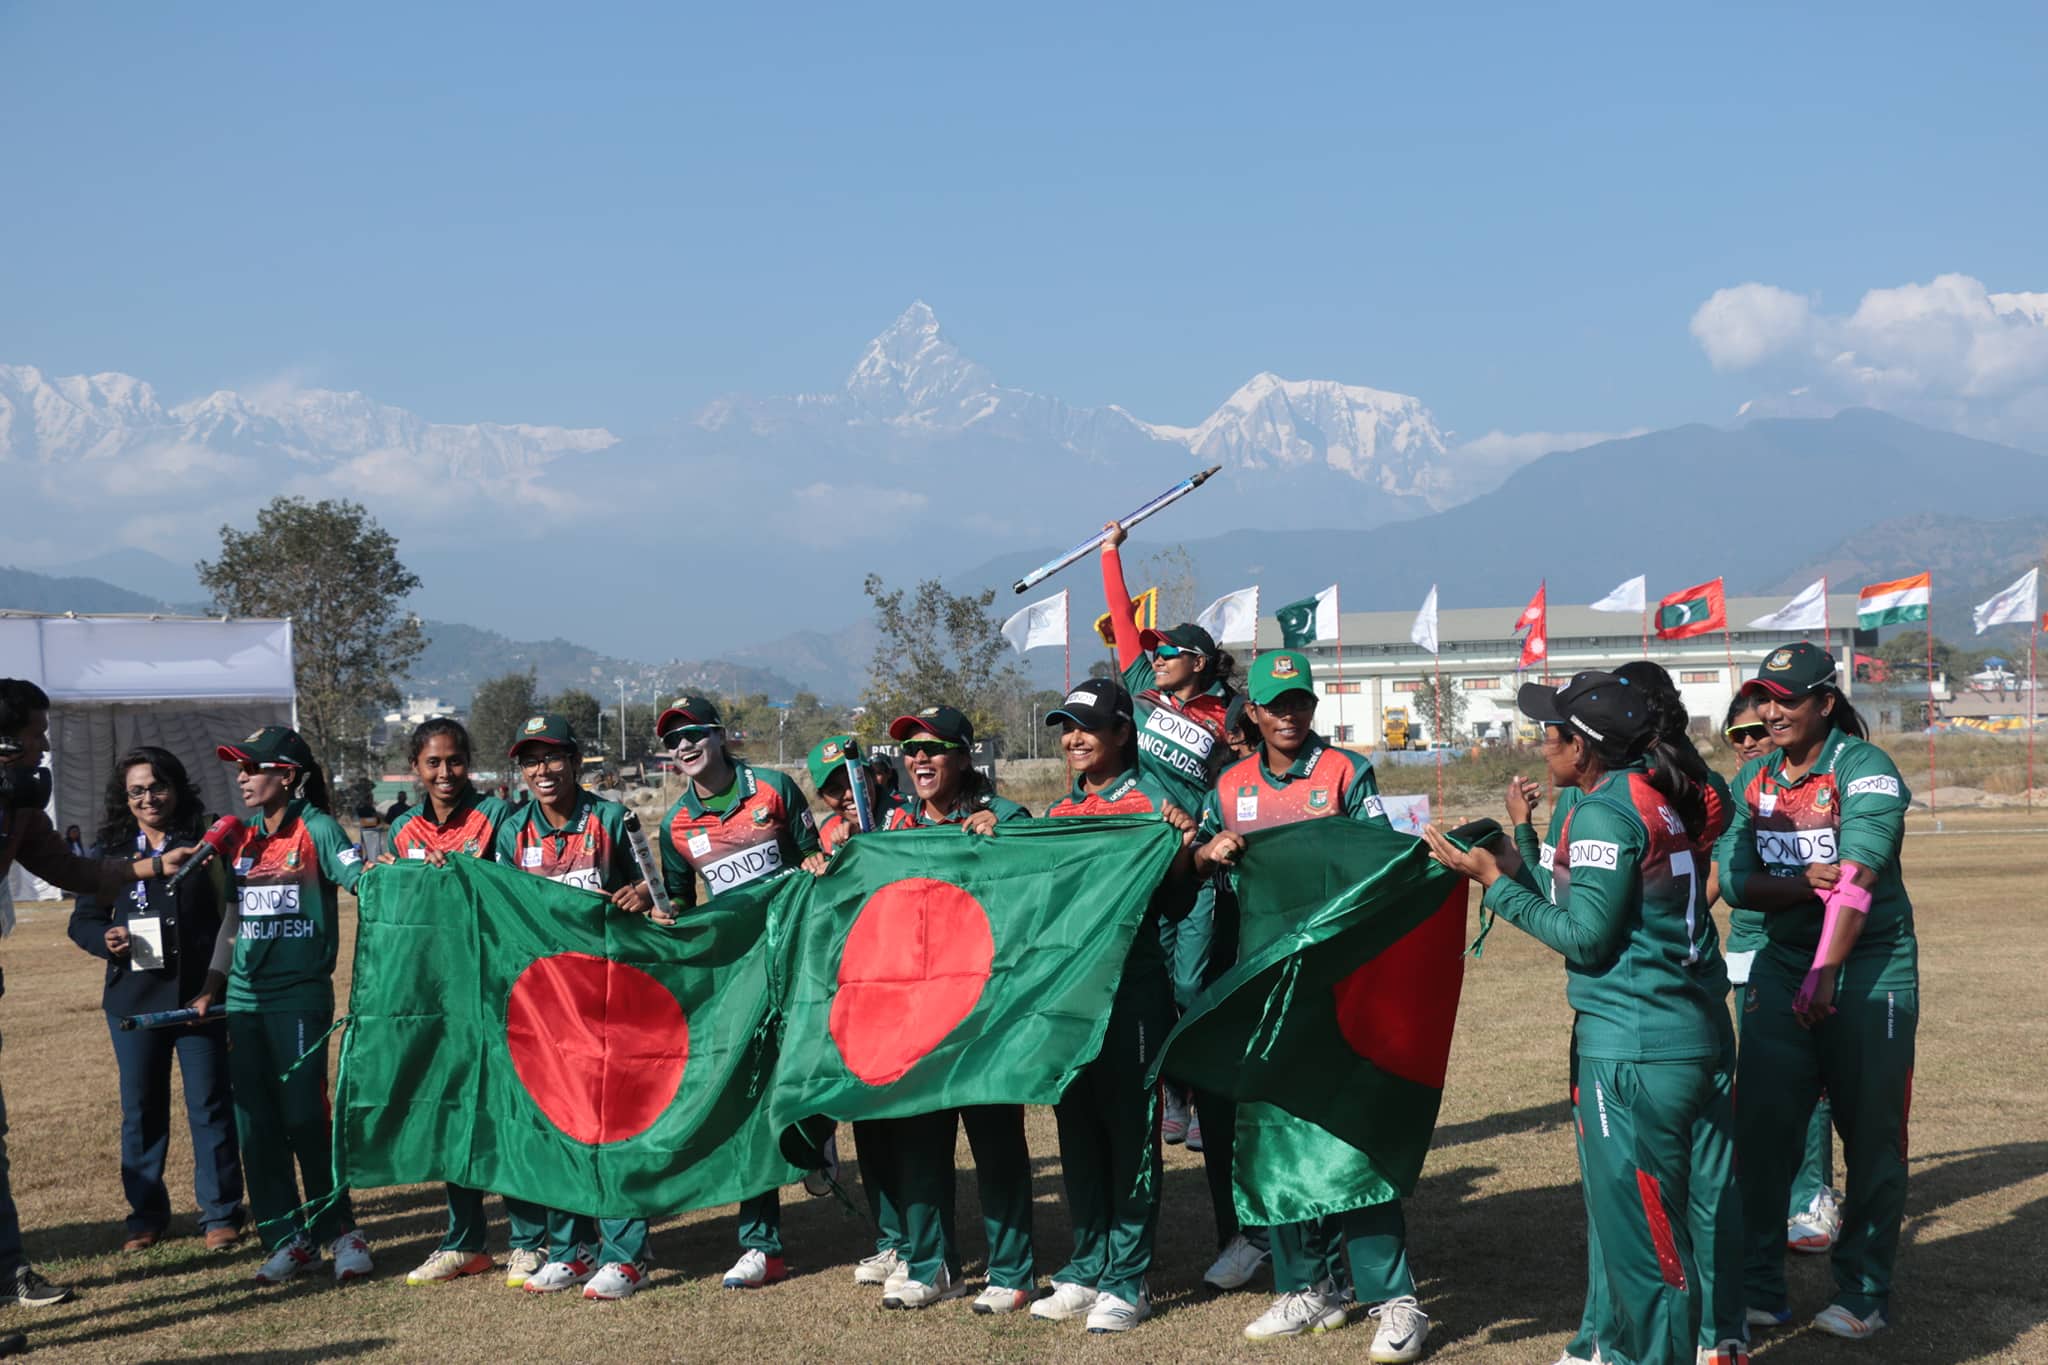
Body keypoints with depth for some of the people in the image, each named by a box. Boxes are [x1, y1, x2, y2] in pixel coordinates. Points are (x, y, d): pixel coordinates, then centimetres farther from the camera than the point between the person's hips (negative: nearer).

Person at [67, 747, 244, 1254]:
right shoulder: (110, 852, 6)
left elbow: (229, 916, 2)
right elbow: (82, 920, 12)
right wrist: (105, 938, -11)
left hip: (198, 997, -2)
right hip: (134, 998, 2)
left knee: (210, 1105, 2)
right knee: (140, 1110, 9)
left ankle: (221, 1213, 12)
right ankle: (146, 1214, 21)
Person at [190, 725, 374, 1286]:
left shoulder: (316, 828, -5)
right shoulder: (241, 836, 12)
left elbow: (362, 879, -14)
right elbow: (234, 914, 18)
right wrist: (212, 985, 15)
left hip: (299, 994, -6)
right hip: (244, 998, 6)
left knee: (304, 1118, -5)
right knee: (255, 1124, 7)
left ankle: (340, 1229, 9)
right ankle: (287, 1239, 16)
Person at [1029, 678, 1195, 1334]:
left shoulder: (1152, 800, -5)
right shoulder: (1059, 810, 14)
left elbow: (1173, 905, -7)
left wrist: (1181, 848, -24)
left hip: (1133, 989, -6)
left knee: (1129, 1129, -2)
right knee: (1077, 1126, 10)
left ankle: (1128, 1279, 3)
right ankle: (1086, 1268, 19)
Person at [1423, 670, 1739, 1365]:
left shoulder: (1604, 811, -13)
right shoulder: (1664, 798, 12)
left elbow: (1585, 938, -14)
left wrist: (1496, 883, -7)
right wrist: (1517, 867, 18)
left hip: (1630, 1044, -9)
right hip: (1699, 1032, 9)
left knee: (1636, 1227, 0)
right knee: (1704, 1206, 16)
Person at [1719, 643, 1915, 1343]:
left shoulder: (1865, 770, -11)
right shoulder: (1752, 779, 7)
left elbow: (1856, 880, -20)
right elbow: (1735, 879, -1)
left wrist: (1824, 975, -27)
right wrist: (1804, 882, -21)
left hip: (1869, 966, -5)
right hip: (1780, 963, 5)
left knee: (1871, 1134, 2)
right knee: (1761, 1125, 2)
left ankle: (1863, 1294, 14)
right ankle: (1759, 1286, 12)